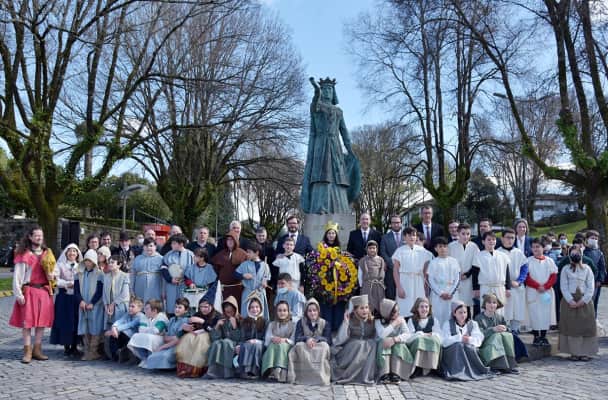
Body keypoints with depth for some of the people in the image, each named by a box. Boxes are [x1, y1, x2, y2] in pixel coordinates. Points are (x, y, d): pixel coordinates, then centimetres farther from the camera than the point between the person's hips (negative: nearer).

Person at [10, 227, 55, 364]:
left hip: (44, 291, 4)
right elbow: (17, 276, -5)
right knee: (27, 321, -2)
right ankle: (27, 351, 4)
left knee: (42, 321, 6)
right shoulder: (24, 255, -2)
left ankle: (37, 350, 14)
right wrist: (18, 294, -10)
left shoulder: (47, 254, 12)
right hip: (29, 291, -4)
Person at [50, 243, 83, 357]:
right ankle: (66, 346, 11)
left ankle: (74, 346, 11)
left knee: (76, 322, 2)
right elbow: (56, 279, -10)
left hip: (77, 297, 2)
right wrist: (67, 284, -20)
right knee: (65, 322, -1)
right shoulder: (60, 265, 2)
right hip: (64, 297, -2)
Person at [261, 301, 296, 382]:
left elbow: (293, 341, 1)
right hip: (272, 347, 2)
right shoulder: (271, 324, 20)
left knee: (282, 345, -34)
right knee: (273, 344, -32)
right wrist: (272, 339, -16)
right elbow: (266, 341, 7)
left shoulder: (293, 325, 14)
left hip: (287, 348, -1)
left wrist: (285, 340, -20)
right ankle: (271, 370, -51)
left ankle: (281, 370, -53)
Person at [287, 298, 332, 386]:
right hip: (304, 348, 0)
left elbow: (328, 340, -5)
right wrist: (307, 339, -27)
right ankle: (304, 375, -39)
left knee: (324, 345, -33)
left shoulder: (325, 324, 8)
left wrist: (315, 340, -26)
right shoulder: (301, 323, 9)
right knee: (299, 345, -32)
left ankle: (321, 376, -36)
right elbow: (297, 339, -4)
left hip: (320, 349, 0)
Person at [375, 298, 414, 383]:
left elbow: (407, 334, -20)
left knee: (399, 344, -30)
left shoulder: (401, 320, -4)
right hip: (382, 347, -1)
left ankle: (396, 374, -36)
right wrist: (394, 323, -24)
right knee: (384, 342, -32)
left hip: (397, 346, 1)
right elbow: (382, 335, -27)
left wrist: (394, 339, -37)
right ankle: (384, 374, -38)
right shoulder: (379, 321, -8)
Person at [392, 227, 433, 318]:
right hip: (405, 282, -2)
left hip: (418, 282, 3)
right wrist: (399, 287, -9)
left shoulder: (422, 251, 4)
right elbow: (395, 271, -3)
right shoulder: (400, 251, -3)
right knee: (405, 309, -4)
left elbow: (425, 270, 11)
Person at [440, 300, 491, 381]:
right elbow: (444, 341, -10)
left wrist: (469, 339, -26)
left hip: (470, 351, 1)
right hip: (451, 352, -1)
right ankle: (458, 372, -39)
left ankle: (475, 370, -33)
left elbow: (478, 339, -5)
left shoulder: (473, 324, 12)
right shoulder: (447, 324, 7)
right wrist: (460, 338, -22)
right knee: (459, 345, -31)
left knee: (469, 347, -29)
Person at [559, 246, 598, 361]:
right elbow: (563, 287, 0)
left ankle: (585, 352, 4)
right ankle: (574, 352, 3)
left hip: (585, 301, 1)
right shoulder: (566, 269, 7)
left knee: (586, 325, -1)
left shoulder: (587, 269, 9)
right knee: (571, 326, -2)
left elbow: (591, 287, 2)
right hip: (569, 301, -1)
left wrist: (583, 301, -10)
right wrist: (571, 301, -12)